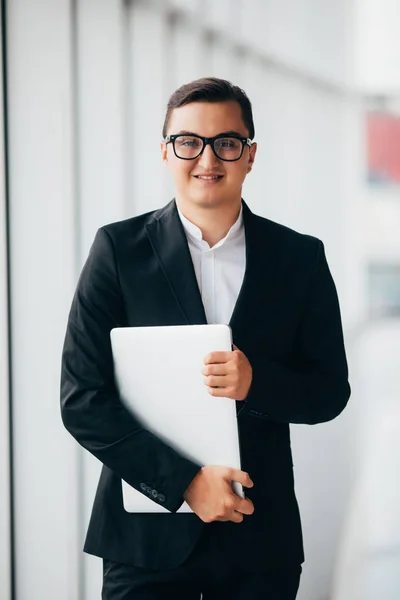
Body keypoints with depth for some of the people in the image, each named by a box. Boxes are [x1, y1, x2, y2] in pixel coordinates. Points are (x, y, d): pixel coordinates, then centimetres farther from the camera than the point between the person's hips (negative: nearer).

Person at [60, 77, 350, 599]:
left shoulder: (300, 258, 3)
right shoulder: (119, 249, -2)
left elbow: (330, 391, 5)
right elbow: (82, 399, -7)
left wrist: (256, 382, -16)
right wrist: (183, 481, -14)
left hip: (261, 538, 2)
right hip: (148, 535, -1)